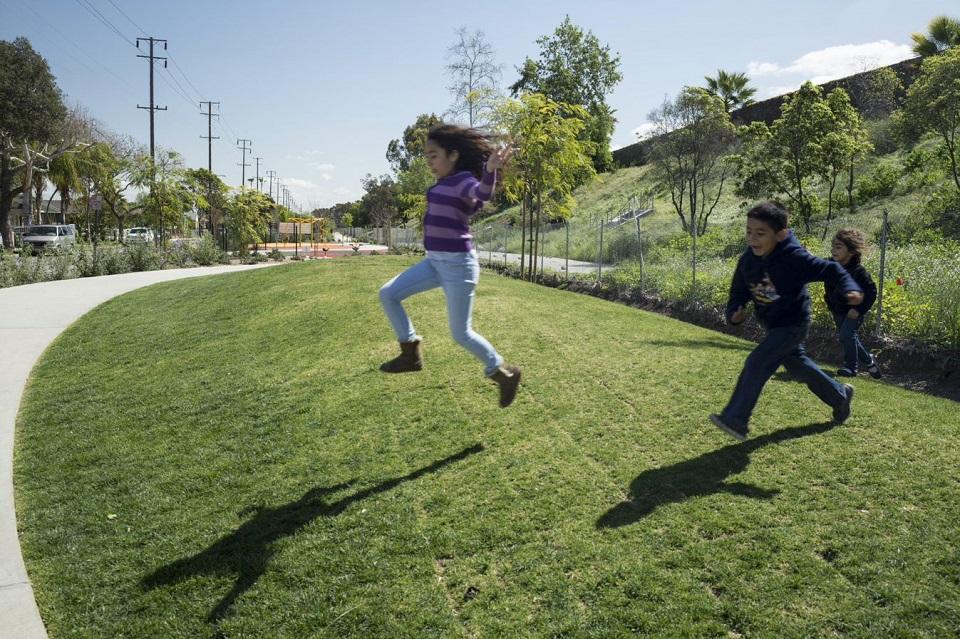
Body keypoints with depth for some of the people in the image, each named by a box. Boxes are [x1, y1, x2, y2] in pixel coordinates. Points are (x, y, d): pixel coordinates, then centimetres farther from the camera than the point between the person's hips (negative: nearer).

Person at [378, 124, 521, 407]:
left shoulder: (464, 179, -15)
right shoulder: (444, 183, 11)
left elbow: (482, 195, -40)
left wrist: (490, 170, -57)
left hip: (458, 264, -9)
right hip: (435, 262, 9)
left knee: (461, 333, -3)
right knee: (388, 294, 6)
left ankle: (504, 373, 17)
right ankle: (411, 354, 15)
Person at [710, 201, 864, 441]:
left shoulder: (794, 258, -25)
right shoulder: (748, 260, -8)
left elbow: (830, 270, -19)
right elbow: (739, 290, 2)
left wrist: (850, 289, -36)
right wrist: (734, 312, -17)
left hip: (792, 324, -7)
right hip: (772, 325, 7)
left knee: (757, 362, -19)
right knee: (798, 366, 21)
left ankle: (735, 420, -16)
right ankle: (840, 395, 45)